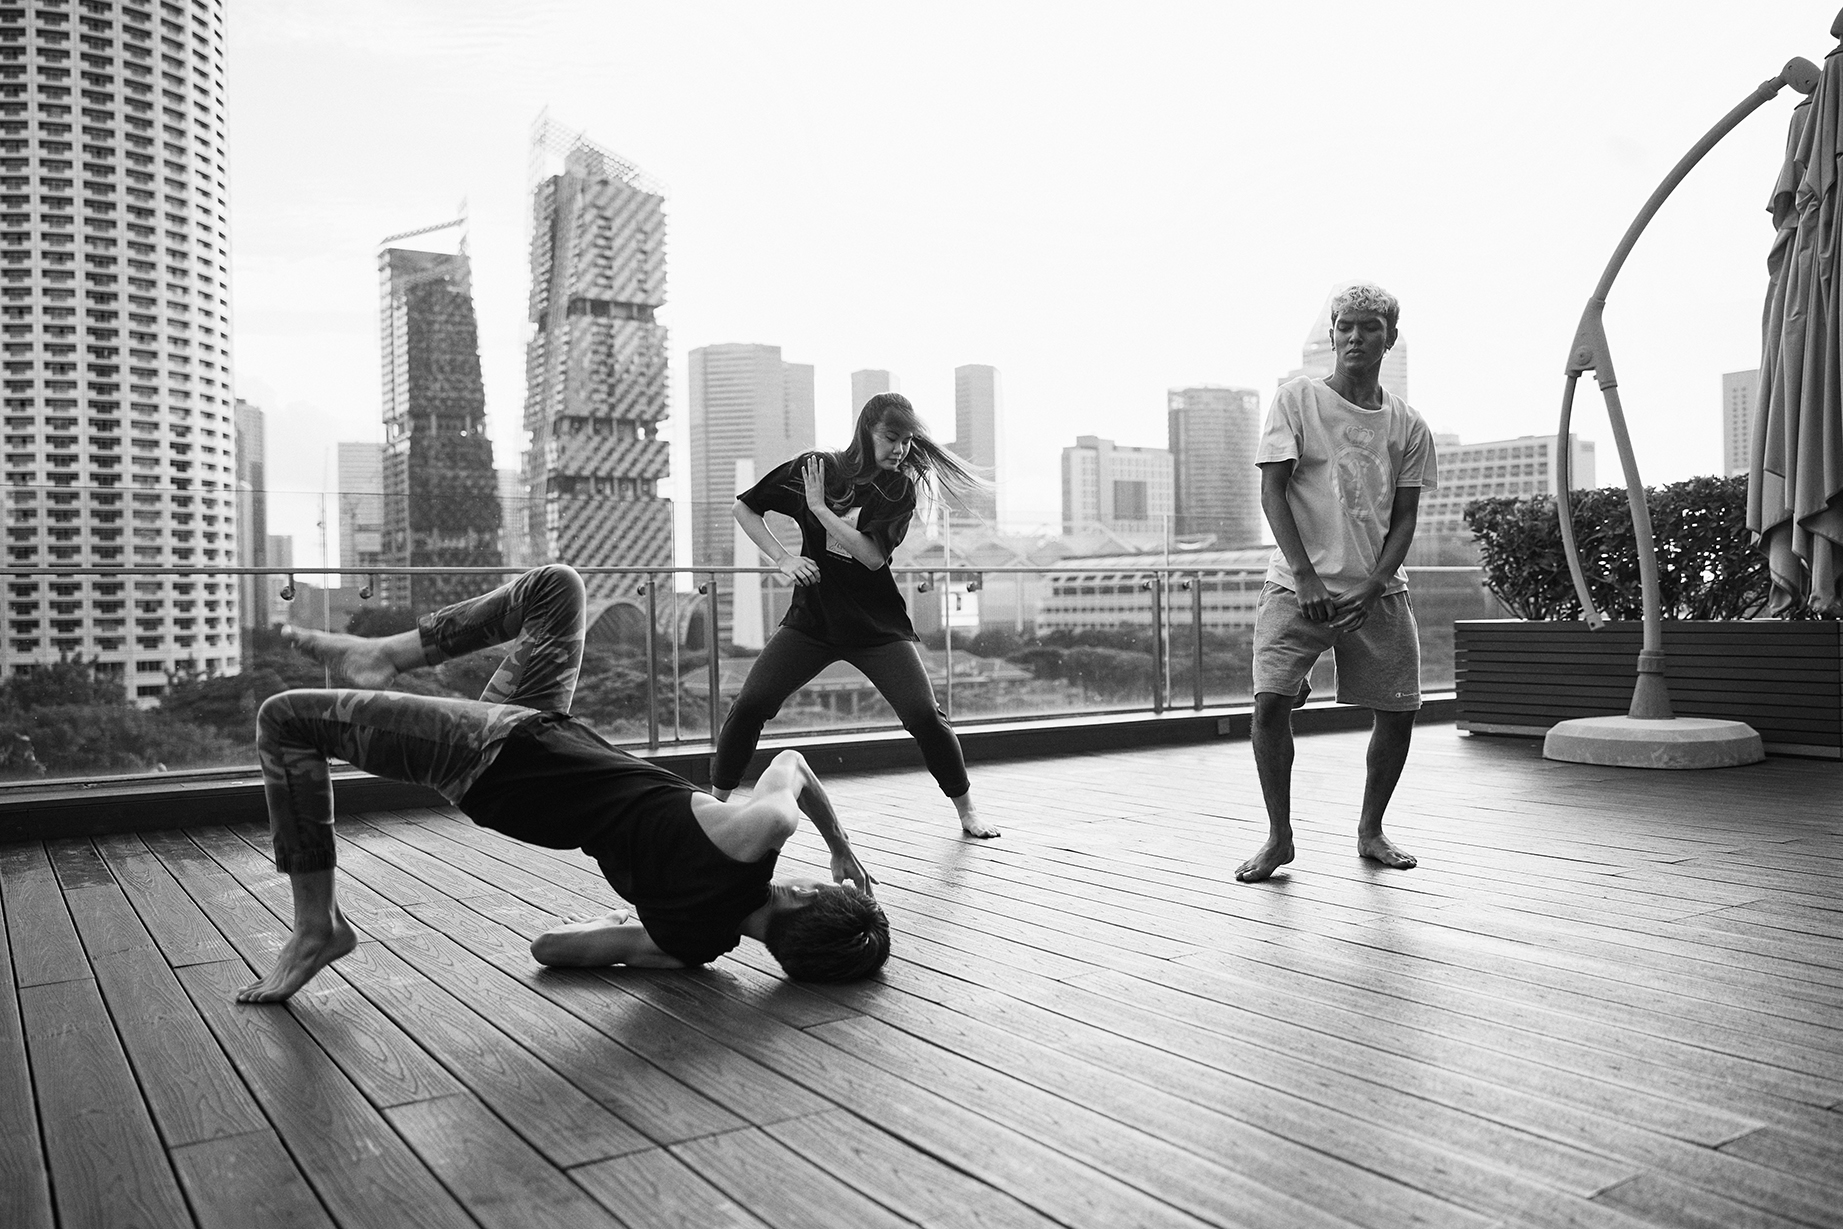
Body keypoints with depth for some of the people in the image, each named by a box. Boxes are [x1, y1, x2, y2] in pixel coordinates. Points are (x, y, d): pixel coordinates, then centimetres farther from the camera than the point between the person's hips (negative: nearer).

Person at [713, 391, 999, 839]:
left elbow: (873, 555, -18)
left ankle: (967, 810, 11)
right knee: (749, 705, -9)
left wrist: (820, 507, -16)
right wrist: (782, 557, -6)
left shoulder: (900, 487, -4)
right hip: (811, 620, 1)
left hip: (878, 626, -1)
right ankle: (716, 801, 9)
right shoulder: (814, 467, -2)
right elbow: (744, 508, 6)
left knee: (925, 716, -8)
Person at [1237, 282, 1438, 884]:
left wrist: (1372, 589, -11)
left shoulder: (1408, 426, 7)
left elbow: (1404, 518, 5)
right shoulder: (1296, 399, -1)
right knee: (1271, 701, -16)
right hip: (1298, 585, -3)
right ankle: (1279, 836, 0)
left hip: (1378, 592, 3)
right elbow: (1272, 492, -6)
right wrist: (1305, 576, -17)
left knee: (1398, 712, 2)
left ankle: (1370, 830, 24)